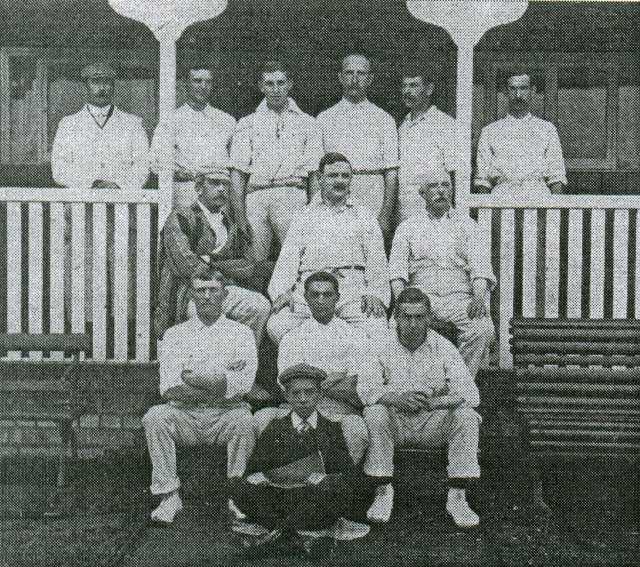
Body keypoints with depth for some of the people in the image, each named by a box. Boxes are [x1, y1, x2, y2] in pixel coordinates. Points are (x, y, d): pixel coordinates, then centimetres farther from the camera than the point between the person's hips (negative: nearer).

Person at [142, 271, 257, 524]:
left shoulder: (241, 333, 10)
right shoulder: (175, 334, 13)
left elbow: (241, 385, -6)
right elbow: (169, 389, -1)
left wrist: (191, 377, -5)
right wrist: (219, 381, -8)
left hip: (225, 415, -1)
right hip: (185, 416, 1)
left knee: (243, 418, -32)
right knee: (155, 416, -27)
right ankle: (169, 497, -18)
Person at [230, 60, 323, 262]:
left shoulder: (306, 123, 16)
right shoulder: (247, 124, 18)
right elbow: (238, 171, 10)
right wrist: (239, 213, -1)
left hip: (292, 195, -1)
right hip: (256, 198, 1)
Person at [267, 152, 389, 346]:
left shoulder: (363, 216, 22)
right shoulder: (305, 217, 23)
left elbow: (376, 259, 13)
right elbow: (288, 257, 13)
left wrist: (375, 293, -6)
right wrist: (282, 291, -6)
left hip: (353, 288, 0)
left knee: (376, 330, -30)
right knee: (277, 326, -25)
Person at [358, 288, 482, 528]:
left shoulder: (443, 348, -3)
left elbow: (471, 395, -12)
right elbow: (362, 389, -14)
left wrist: (434, 402, -29)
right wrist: (395, 399, -33)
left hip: (432, 423, 1)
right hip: (394, 423, 0)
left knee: (466, 416, -25)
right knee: (374, 413, -31)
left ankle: (457, 496, -18)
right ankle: (382, 492, -17)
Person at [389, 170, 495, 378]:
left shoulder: (467, 225, 19)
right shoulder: (408, 227, 18)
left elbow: (480, 263, 5)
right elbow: (397, 266, 5)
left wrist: (479, 296, -14)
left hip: (459, 296, 1)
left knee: (483, 329, -30)